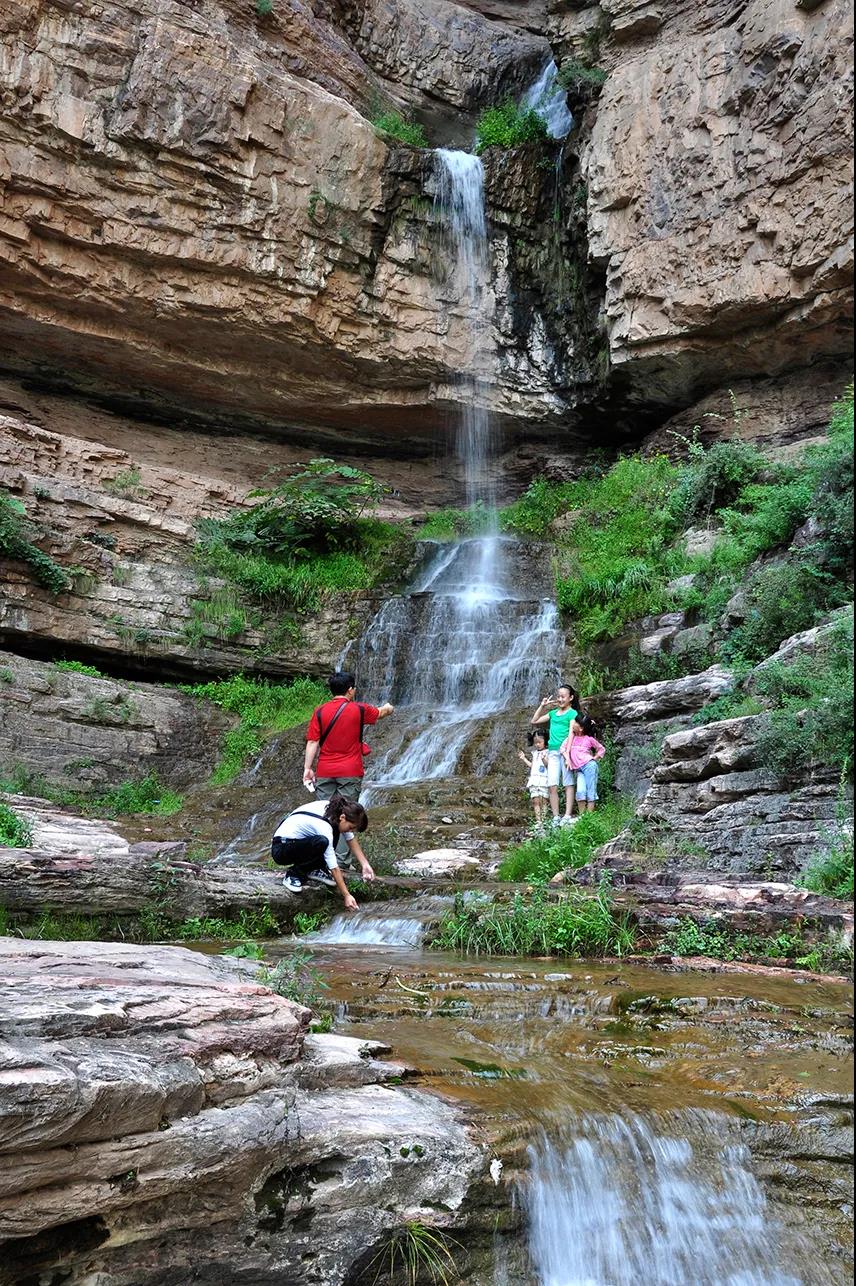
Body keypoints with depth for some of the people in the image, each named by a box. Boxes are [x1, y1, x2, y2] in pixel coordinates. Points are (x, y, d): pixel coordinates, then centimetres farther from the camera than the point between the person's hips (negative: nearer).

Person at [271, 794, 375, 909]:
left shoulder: (337, 810, -10)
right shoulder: (323, 826, -31)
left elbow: (351, 839, 4)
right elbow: (334, 868, -27)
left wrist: (365, 864, -4)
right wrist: (346, 896, -23)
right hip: (280, 848, -9)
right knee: (322, 842, -33)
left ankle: (314, 870, 6)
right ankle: (294, 874, -11)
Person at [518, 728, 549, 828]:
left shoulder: (547, 752, 1)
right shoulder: (534, 753, 19)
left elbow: (548, 765, -8)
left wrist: (544, 759, -25)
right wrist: (523, 758, 18)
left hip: (544, 780, -5)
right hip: (534, 779, 5)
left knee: (543, 800, -6)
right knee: (536, 801, -4)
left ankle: (543, 820, -3)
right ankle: (538, 821, -5)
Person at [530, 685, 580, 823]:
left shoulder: (572, 713, 1)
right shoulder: (553, 713, 19)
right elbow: (534, 721, 23)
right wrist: (542, 706, 13)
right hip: (552, 751, 5)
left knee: (568, 783, -5)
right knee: (552, 785, -3)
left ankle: (568, 816, -9)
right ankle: (555, 817, -3)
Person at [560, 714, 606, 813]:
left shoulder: (589, 739, 1)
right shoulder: (572, 736, 10)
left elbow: (602, 749, 13)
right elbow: (563, 747, 7)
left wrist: (595, 758, 1)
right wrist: (567, 759, -6)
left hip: (589, 766, -3)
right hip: (578, 769, 3)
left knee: (591, 792, -5)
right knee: (580, 791, -14)